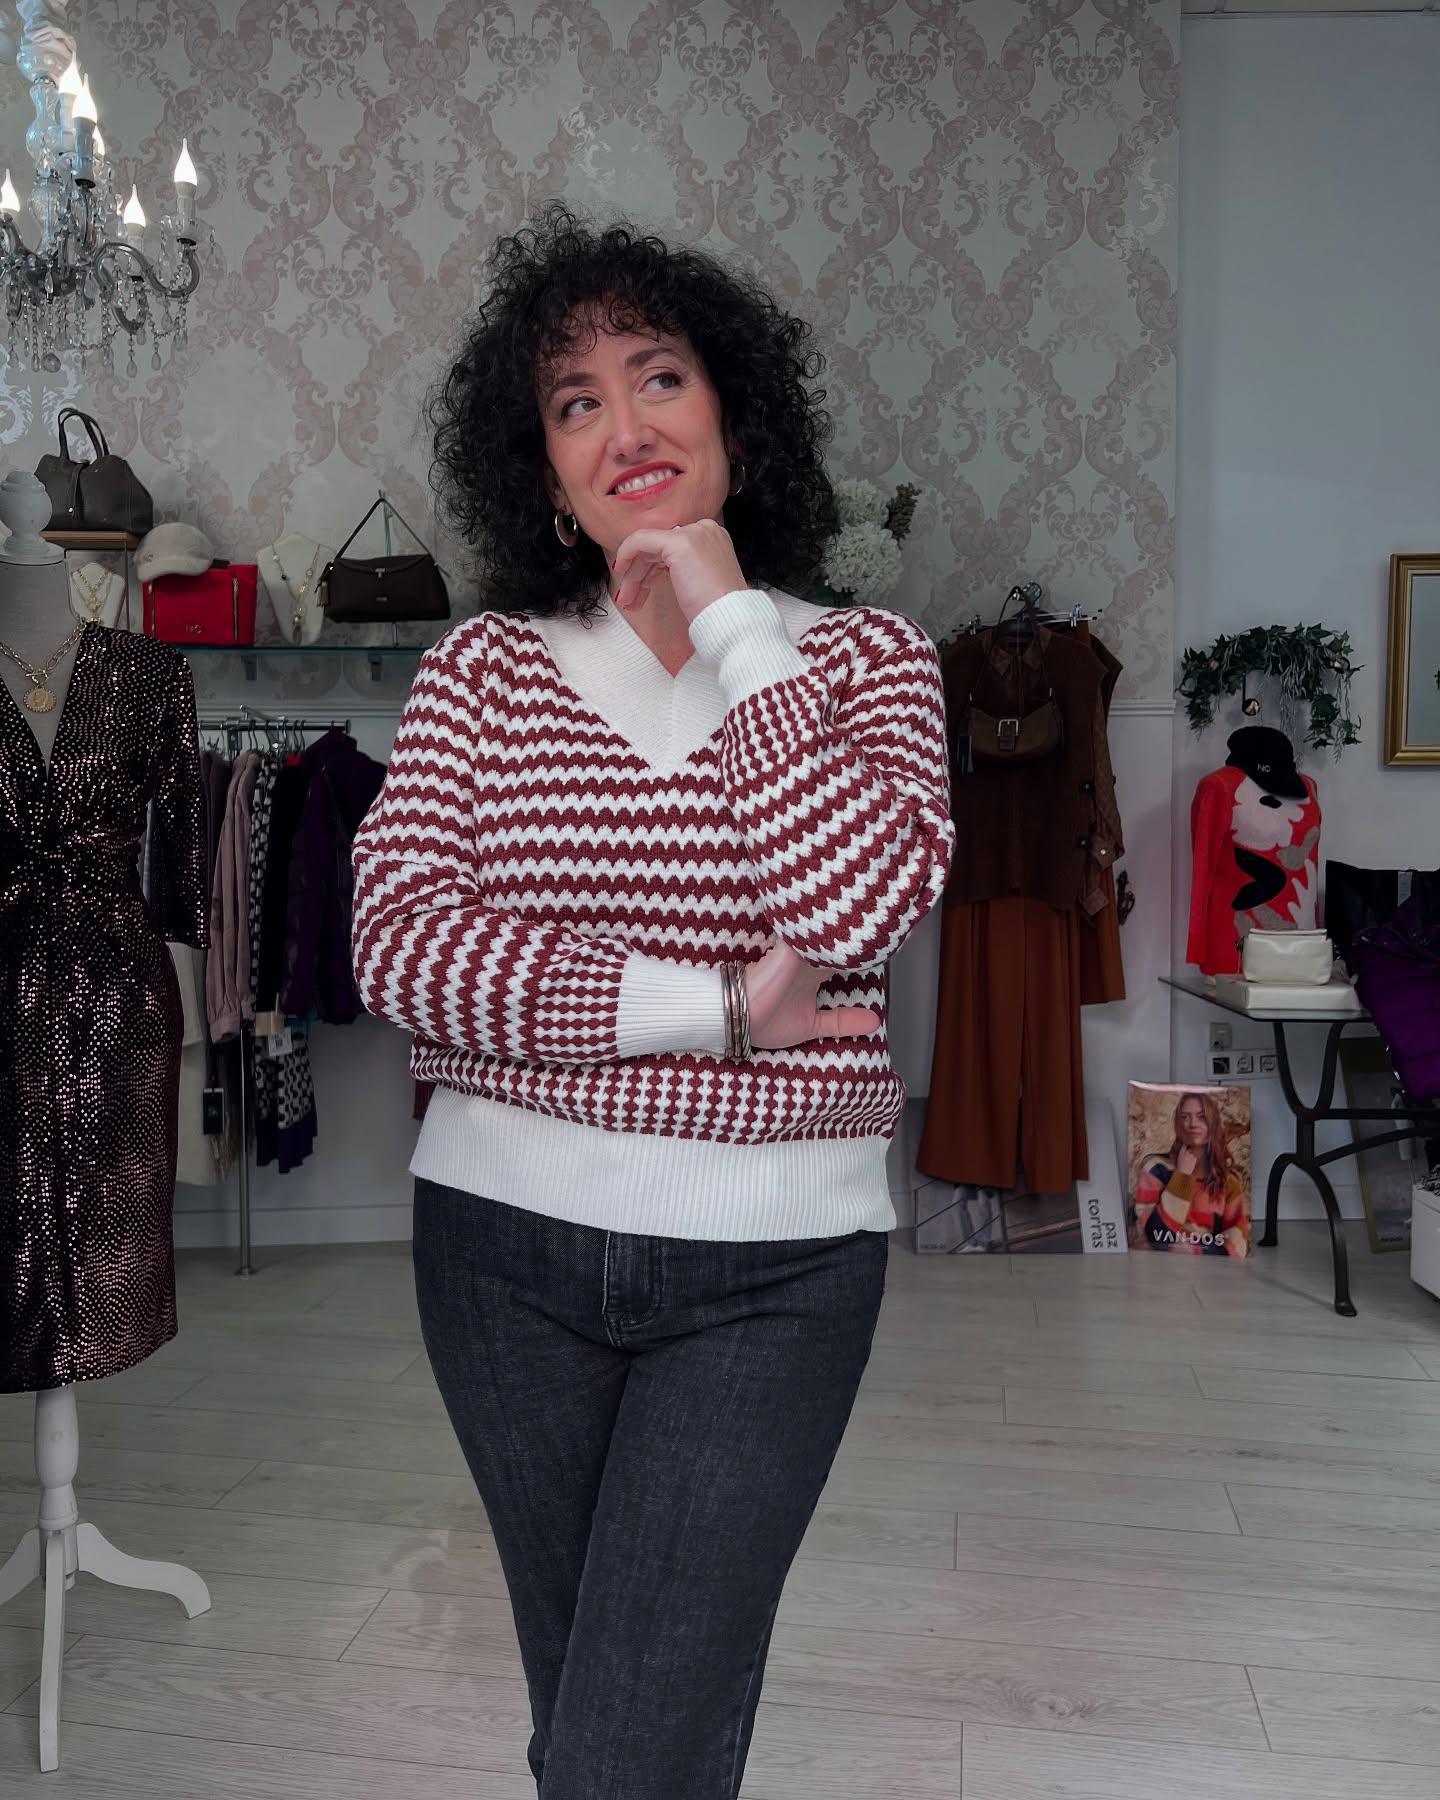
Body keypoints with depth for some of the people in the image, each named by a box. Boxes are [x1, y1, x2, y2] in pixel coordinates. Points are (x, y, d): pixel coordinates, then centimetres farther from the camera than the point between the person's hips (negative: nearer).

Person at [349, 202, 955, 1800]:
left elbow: (855, 909, -19)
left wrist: (732, 624, -13)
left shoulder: (862, 656, -1)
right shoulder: (484, 667, 1)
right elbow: (395, 941, -12)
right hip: (507, 1241, 3)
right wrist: (707, 1009, -17)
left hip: (771, 1263, -2)